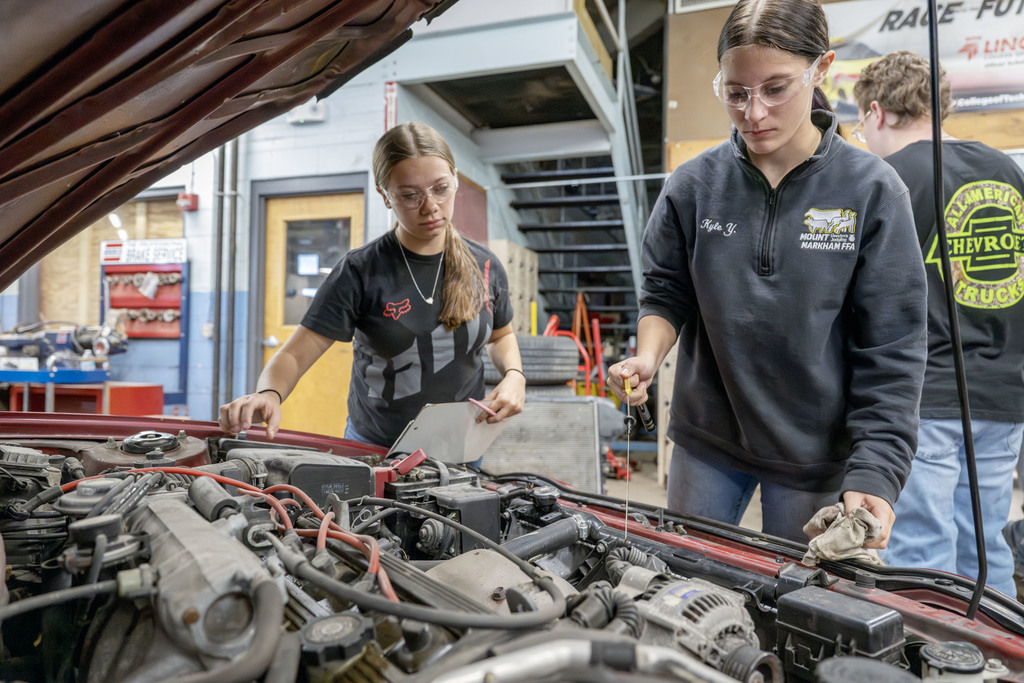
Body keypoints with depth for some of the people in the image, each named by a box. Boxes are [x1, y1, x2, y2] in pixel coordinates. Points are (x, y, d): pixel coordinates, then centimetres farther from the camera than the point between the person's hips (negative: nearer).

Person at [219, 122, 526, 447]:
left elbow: (501, 335, 13)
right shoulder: (360, 273, -15)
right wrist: (269, 394, -39)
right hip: (374, 448, -2)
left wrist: (514, 376, -8)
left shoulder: (485, 267, -4)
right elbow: (295, 354, -17)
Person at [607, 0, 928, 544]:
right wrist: (647, 356, -17)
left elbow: (891, 352, -10)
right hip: (705, 441, 2)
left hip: (814, 456, -1)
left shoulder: (871, 192, -10)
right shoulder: (693, 185, -5)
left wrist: (873, 473, -16)